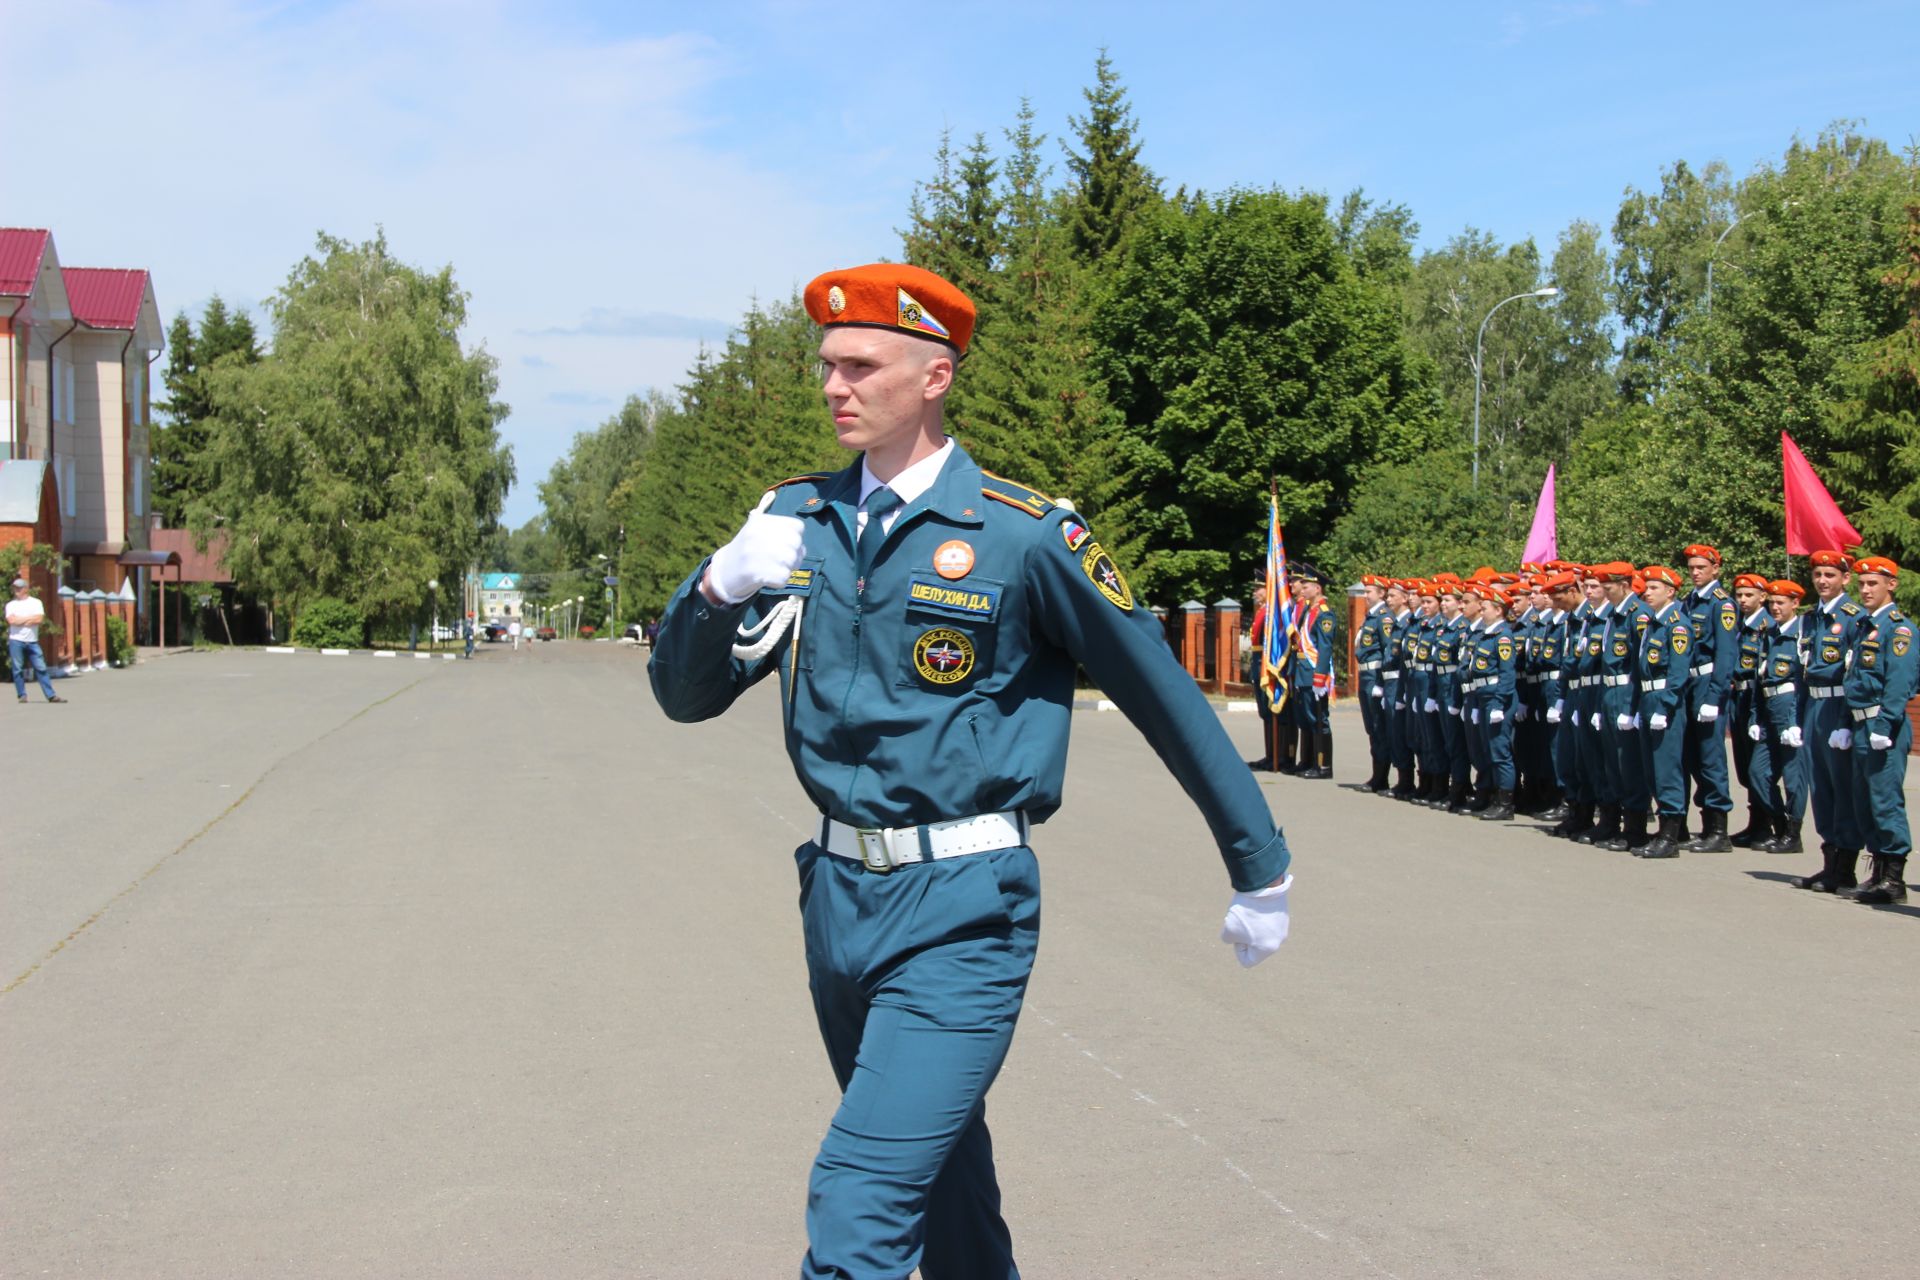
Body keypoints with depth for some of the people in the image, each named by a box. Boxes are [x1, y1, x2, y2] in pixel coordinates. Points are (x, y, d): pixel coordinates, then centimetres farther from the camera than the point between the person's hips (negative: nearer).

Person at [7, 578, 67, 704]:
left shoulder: (36, 602, 7)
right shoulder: (11, 605, 8)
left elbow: (39, 619, -7)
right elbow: (12, 620, -10)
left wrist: (21, 620, -7)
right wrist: (30, 618, -5)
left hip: (32, 641, 0)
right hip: (16, 641, 0)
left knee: (41, 668, -1)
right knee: (18, 669, 0)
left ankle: (51, 695, -2)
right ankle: (22, 695, 9)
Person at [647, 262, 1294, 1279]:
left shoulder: (1023, 536, -10)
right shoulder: (800, 520, 6)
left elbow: (1165, 697, -3)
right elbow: (686, 694, 6)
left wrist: (1261, 874, 2)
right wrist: (722, 584, -16)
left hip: (963, 912, -6)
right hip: (837, 893, 6)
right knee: (938, 1173, 21)